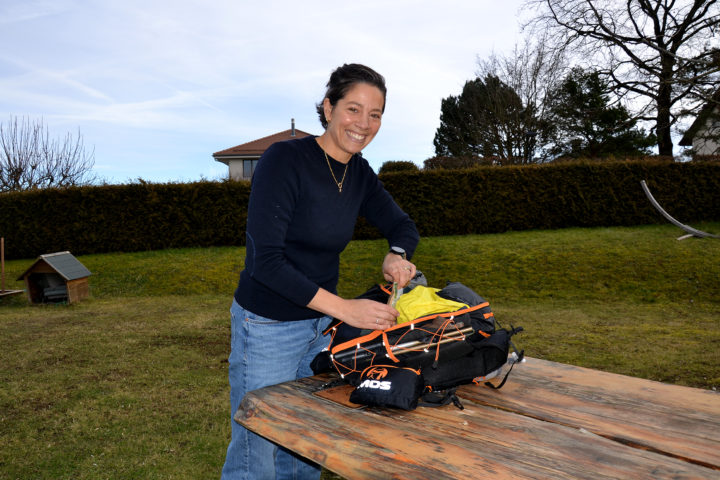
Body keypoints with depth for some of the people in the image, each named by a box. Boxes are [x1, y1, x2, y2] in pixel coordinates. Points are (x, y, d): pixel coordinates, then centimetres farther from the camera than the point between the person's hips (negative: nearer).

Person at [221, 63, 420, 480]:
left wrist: (397, 254, -14)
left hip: (322, 322, 7)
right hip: (268, 326, -6)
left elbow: (402, 225, 10)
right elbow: (266, 261, -26)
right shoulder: (284, 160, -20)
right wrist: (345, 308, -30)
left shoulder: (360, 173, 1)